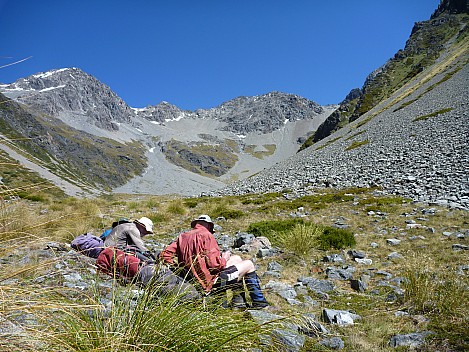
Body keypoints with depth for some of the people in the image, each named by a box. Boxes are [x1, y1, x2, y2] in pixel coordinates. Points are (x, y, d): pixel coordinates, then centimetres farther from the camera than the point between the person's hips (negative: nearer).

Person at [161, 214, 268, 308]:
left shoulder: (182, 236, 6)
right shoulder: (206, 235, -16)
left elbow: (164, 255, -1)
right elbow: (214, 264, -23)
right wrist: (224, 259, -2)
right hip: (210, 281, -8)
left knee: (237, 258, 23)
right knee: (249, 265, 10)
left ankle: (238, 299, 26)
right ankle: (258, 301, 19)